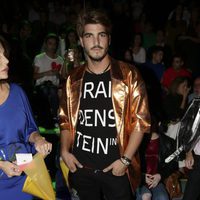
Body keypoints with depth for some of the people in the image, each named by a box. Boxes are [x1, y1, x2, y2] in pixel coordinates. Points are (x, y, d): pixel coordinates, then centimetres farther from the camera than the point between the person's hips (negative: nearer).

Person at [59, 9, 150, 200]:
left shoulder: (128, 75, -6)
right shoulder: (74, 79, 4)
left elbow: (140, 120, -6)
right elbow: (66, 120, 13)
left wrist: (125, 159, -12)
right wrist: (65, 150, -1)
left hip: (116, 168, -3)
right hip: (81, 168, 3)